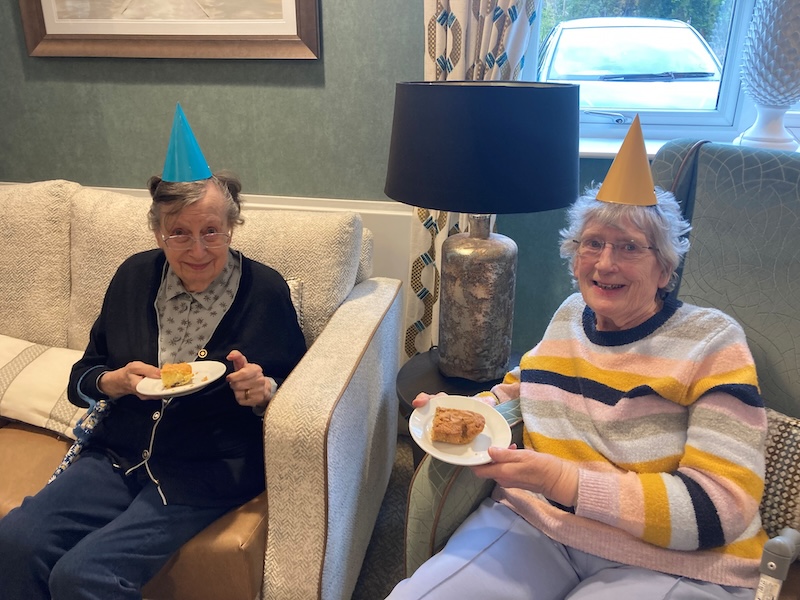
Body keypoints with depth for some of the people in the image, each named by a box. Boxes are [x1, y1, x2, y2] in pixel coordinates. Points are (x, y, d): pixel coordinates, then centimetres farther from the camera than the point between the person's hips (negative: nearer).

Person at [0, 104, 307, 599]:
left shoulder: (266, 292, -7)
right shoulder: (134, 277, 5)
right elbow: (82, 379, 13)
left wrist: (264, 391, -21)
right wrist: (117, 382, -9)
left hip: (208, 471, -4)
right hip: (118, 453, 5)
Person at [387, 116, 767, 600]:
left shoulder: (713, 342, -8)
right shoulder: (571, 315, 8)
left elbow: (721, 506, -15)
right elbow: (523, 386, 25)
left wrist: (564, 481, -25)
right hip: (533, 524, 4)